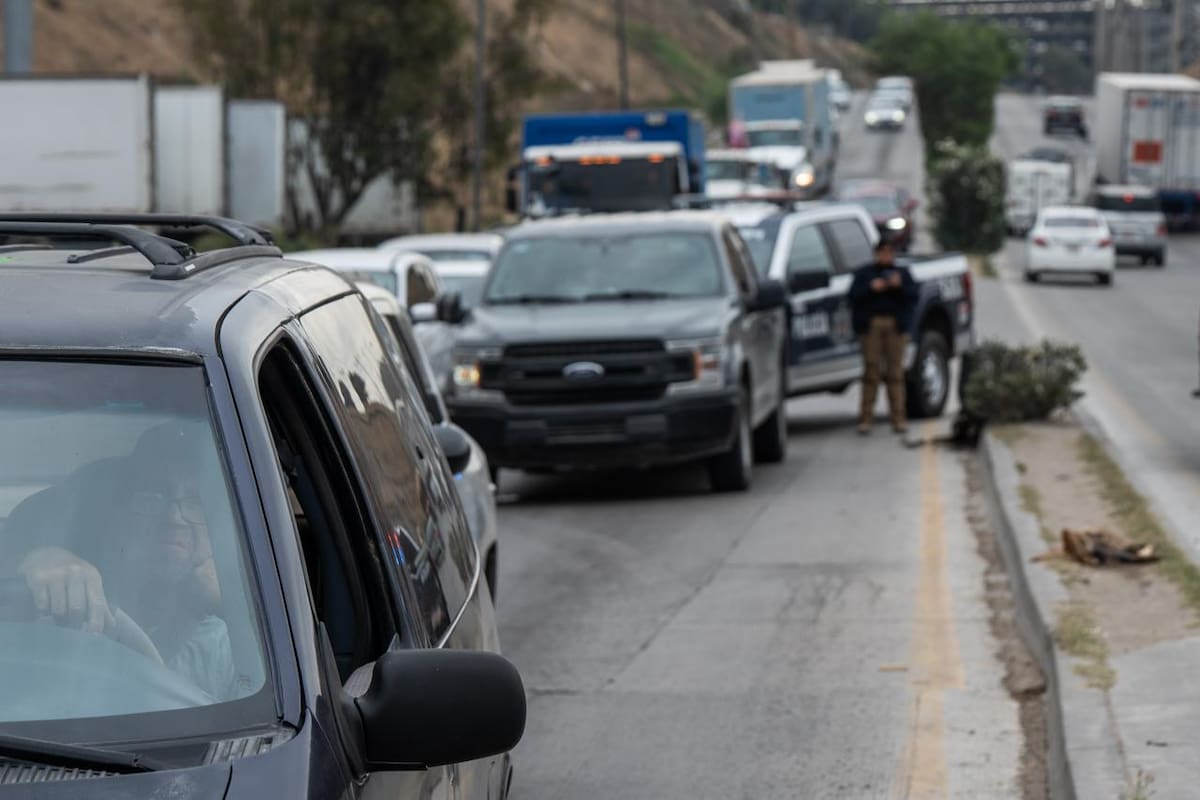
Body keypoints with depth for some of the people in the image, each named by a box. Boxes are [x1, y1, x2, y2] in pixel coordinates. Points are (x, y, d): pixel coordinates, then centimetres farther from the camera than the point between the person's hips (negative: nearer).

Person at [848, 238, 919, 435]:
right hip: (871, 325, -1)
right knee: (871, 370, -7)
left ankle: (899, 418, -2)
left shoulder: (903, 274, 17)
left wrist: (900, 286, -12)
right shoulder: (863, 273, 15)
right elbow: (854, 296, 3)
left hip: (896, 325, 1)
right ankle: (866, 418, -6)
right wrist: (871, 288, -12)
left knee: (895, 371, -3)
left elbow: (913, 297, 5)